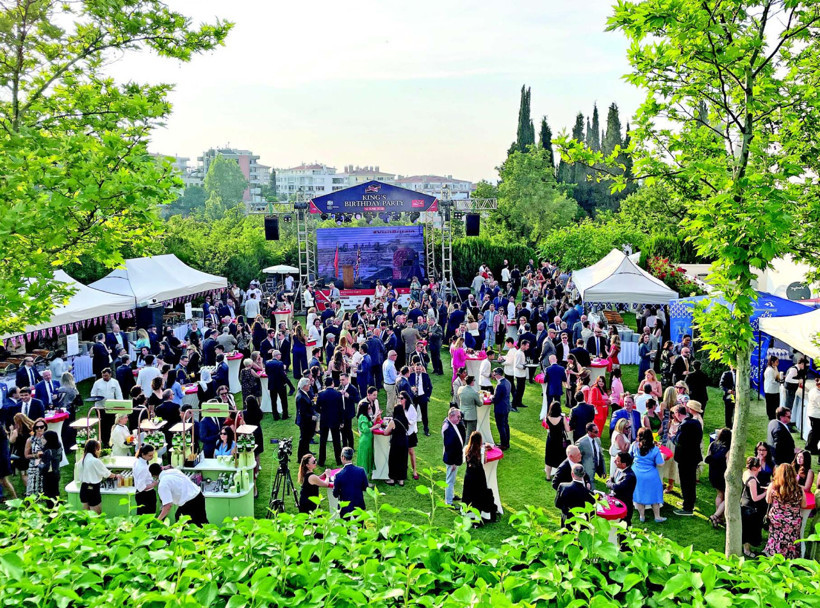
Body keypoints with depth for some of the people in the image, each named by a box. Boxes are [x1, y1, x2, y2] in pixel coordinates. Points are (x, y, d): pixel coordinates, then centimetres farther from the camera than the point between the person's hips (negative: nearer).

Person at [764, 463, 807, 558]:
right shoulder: (799, 489, -14)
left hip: (776, 521, 0)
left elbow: (768, 501, 2)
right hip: (794, 524, 0)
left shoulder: (772, 486, -14)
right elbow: (803, 505, 1)